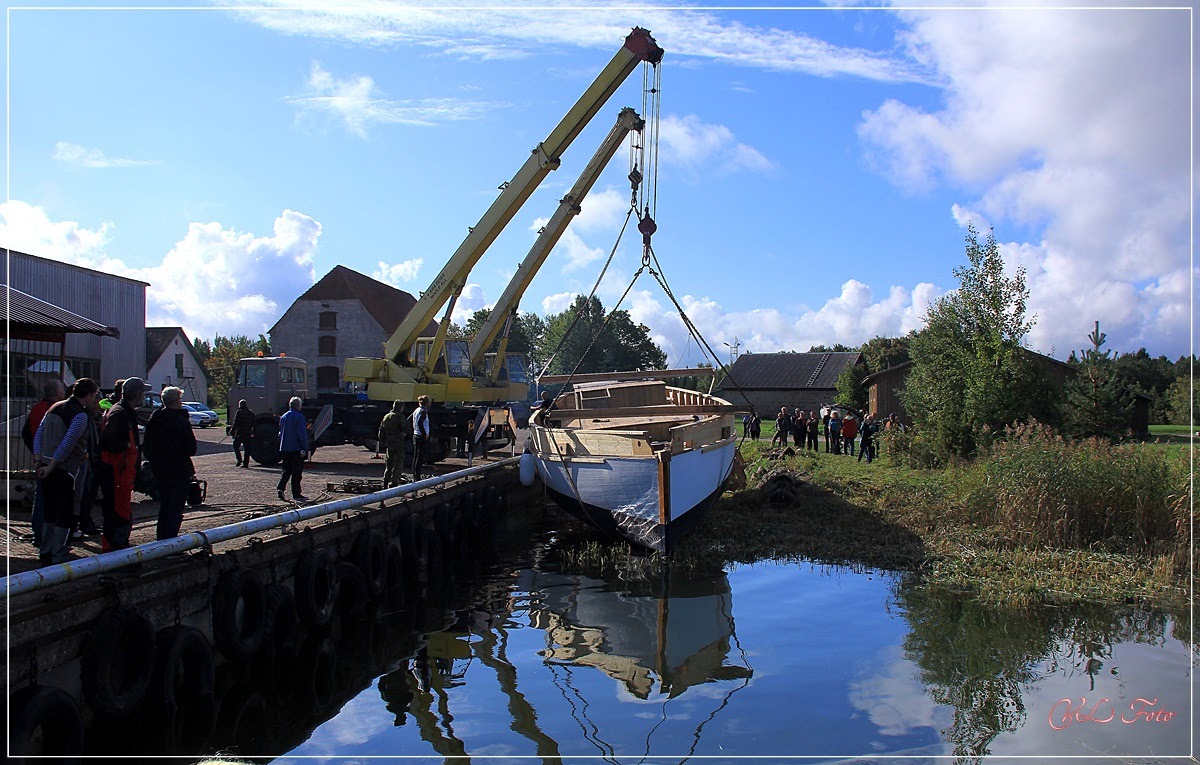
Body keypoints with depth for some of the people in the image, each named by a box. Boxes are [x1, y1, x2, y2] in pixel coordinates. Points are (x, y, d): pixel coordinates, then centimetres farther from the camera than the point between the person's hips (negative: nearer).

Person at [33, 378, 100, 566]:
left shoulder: (55, 408, 12)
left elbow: (38, 434, 11)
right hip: (65, 471, -8)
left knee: (49, 512, 17)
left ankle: (45, 553, 24)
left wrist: (40, 460, 8)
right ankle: (60, 556, 3)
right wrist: (51, 466, -15)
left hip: (46, 468, 8)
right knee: (65, 515, 0)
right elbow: (68, 443, -20)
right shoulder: (81, 415, -13)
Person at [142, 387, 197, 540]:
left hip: (159, 471, 7)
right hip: (179, 471, -7)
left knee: (163, 505, 18)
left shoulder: (153, 420, 5)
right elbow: (191, 449, -14)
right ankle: (171, 539, -5)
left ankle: (161, 537, 23)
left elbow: (145, 447, 11)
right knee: (176, 508, -2)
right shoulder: (182, 421, -15)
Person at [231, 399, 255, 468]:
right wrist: (253, 433, 22)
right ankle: (246, 463, 6)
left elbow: (235, 423, -12)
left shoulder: (239, 412, -8)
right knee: (247, 448, 7)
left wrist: (232, 431, -7)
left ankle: (239, 459, -7)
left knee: (236, 446, 7)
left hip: (240, 433, -5)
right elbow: (253, 424, 16)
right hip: (248, 434, 5)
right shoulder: (251, 413, 12)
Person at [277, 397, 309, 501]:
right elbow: (302, 434, -16)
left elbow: (280, 433, 19)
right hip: (296, 449, -7)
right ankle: (296, 494, 0)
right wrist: (304, 449, -14)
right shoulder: (299, 417, -12)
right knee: (297, 471, -2)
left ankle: (280, 488, -1)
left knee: (287, 470, 15)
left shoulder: (283, 417, 12)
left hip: (285, 449, 7)